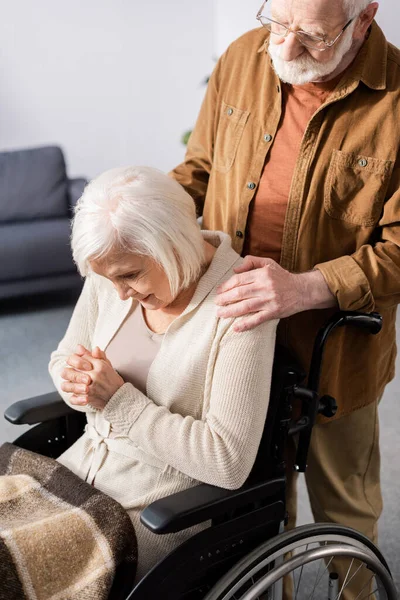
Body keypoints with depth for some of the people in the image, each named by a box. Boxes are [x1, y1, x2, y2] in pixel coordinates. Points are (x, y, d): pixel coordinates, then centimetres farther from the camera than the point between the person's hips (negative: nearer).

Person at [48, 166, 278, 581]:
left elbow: (230, 461, -24)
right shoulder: (113, 268, -5)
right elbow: (64, 356, 10)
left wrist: (119, 401, -24)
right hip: (84, 465, 6)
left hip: (161, 510, -6)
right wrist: (74, 380, -14)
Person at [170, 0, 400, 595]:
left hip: (333, 354, -3)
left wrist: (307, 288, -33)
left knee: (344, 507, 21)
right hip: (238, 332, 4)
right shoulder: (243, 59, -5)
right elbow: (199, 166, 7)